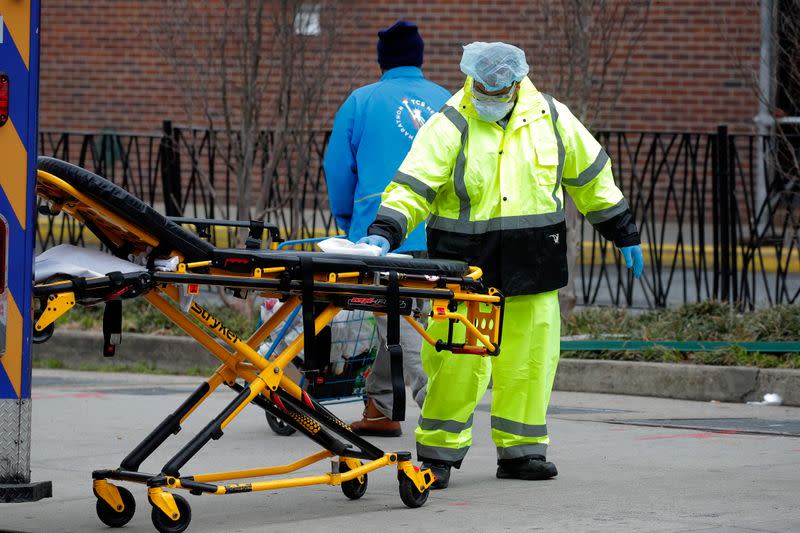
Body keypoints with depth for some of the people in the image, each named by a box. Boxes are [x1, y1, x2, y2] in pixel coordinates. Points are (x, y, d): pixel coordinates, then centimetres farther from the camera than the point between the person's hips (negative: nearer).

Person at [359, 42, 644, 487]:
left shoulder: (550, 117, 5)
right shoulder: (449, 127, -5)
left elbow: (591, 177, 16)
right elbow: (413, 187, -10)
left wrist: (625, 234, 20)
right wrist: (384, 231, -27)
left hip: (533, 266, 3)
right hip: (466, 265, -3)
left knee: (528, 361, 7)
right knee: (456, 363, -6)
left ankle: (520, 450, 19)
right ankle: (438, 453, 6)